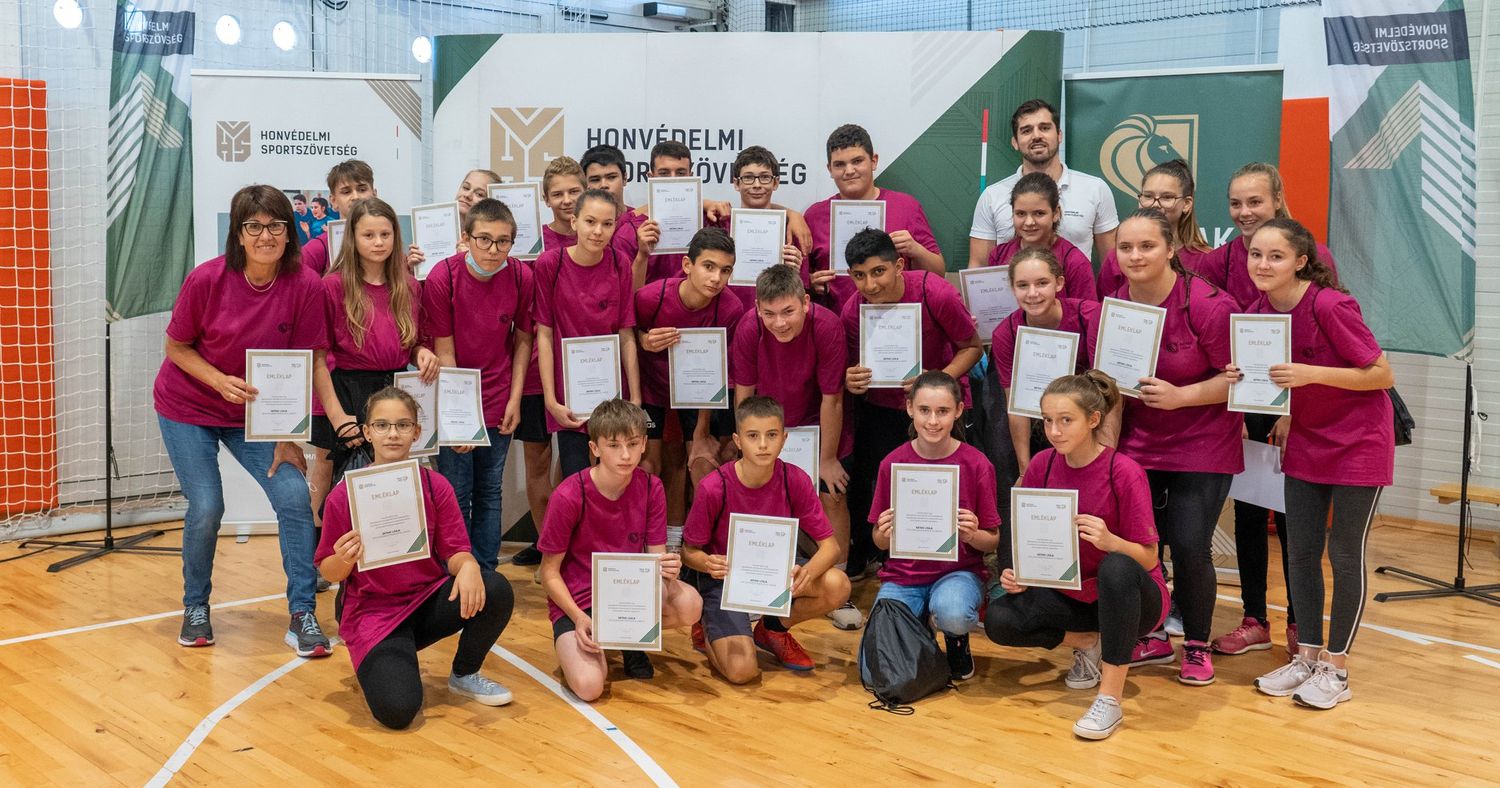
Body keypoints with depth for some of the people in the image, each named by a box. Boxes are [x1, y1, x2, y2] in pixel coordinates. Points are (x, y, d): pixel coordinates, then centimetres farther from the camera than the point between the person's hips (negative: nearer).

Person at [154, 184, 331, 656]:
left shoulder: (305, 286, -16)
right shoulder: (207, 280, -19)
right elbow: (176, 348, -7)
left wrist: (288, 438, -13)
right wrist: (222, 381, -25)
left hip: (253, 413, 2)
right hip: (187, 408, -1)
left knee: (294, 496, -14)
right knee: (206, 508, -9)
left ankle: (302, 617, -3)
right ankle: (195, 608, 19)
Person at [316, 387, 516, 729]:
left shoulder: (435, 486, -2)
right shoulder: (344, 494, -9)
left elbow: (455, 551, -5)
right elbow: (329, 572, -2)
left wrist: (468, 566, -30)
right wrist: (343, 561, -26)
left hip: (428, 600, 3)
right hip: (375, 611, -3)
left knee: (495, 590, -27)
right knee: (397, 710, -28)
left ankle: (465, 675, 3)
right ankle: (378, 664, 12)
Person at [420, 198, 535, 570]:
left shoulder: (521, 278, -8)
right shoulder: (442, 278, -15)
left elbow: (523, 341, 4)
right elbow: (444, 351, -12)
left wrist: (515, 399, -2)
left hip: (499, 404, 3)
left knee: (490, 493, 12)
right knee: (456, 496, 2)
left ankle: (486, 571, 22)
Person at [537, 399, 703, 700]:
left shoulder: (650, 487, -8)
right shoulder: (568, 496, -19)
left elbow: (656, 556, -3)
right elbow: (550, 572, -10)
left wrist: (668, 569, -28)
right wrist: (579, 618, -24)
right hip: (577, 600, -3)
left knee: (689, 604, -28)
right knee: (589, 687, -28)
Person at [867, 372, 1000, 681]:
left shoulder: (976, 464, -6)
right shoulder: (893, 463, -2)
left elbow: (993, 541, 0)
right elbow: (881, 543, 6)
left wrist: (973, 535, -22)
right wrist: (885, 534, -18)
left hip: (959, 571, -2)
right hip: (903, 575, 2)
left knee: (951, 613, -38)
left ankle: (957, 643, 1)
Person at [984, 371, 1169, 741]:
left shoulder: (1124, 472, -19)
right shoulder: (1042, 465, -5)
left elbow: (1148, 558, -16)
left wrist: (1109, 541, -36)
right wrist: (1019, 575, -17)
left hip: (1129, 598, -4)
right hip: (1072, 595, 5)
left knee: (1116, 568, -39)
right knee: (999, 620, -20)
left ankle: (1111, 699, -28)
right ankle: (1089, 642, 7)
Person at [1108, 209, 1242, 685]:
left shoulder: (1207, 305, -17)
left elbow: (1239, 377, -15)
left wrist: (1180, 396, -23)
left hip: (1202, 446, -5)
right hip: (1137, 444, 5)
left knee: (1190, 546, -6)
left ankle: (1197, 647, 16)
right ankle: (1152, 637, 25)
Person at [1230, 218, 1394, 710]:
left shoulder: (1330, 306, -23)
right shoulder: (1258, 312, -3)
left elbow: (1383, 375, -20)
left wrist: (1311, 374, -29)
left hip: (1358, 444, -6)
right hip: (1305, 443, 6)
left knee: (1345, 554, 1)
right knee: (1301, 551, 8)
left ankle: (1336, 669, 13)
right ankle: (1307, 656, 21)